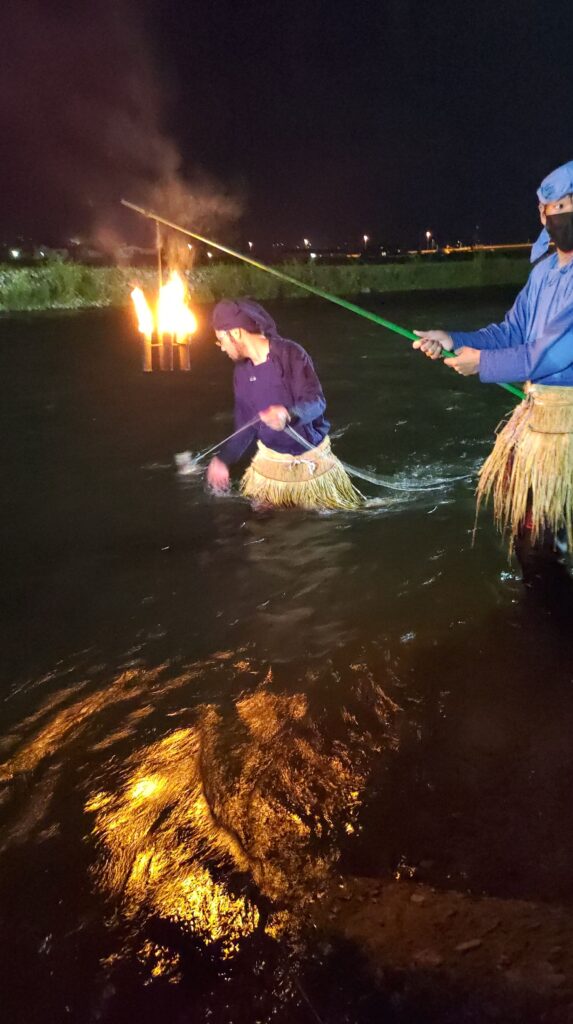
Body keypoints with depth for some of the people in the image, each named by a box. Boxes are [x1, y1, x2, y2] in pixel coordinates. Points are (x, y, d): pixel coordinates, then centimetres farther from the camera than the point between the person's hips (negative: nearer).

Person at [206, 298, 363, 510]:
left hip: (311, 460, -4)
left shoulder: (290, 354, -18)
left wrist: (288, 413, -47)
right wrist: (223, 459, -2)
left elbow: (317, 402, -26)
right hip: (270, 463, 5)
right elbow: (246, 426, 8)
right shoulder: (242, 372, 1)